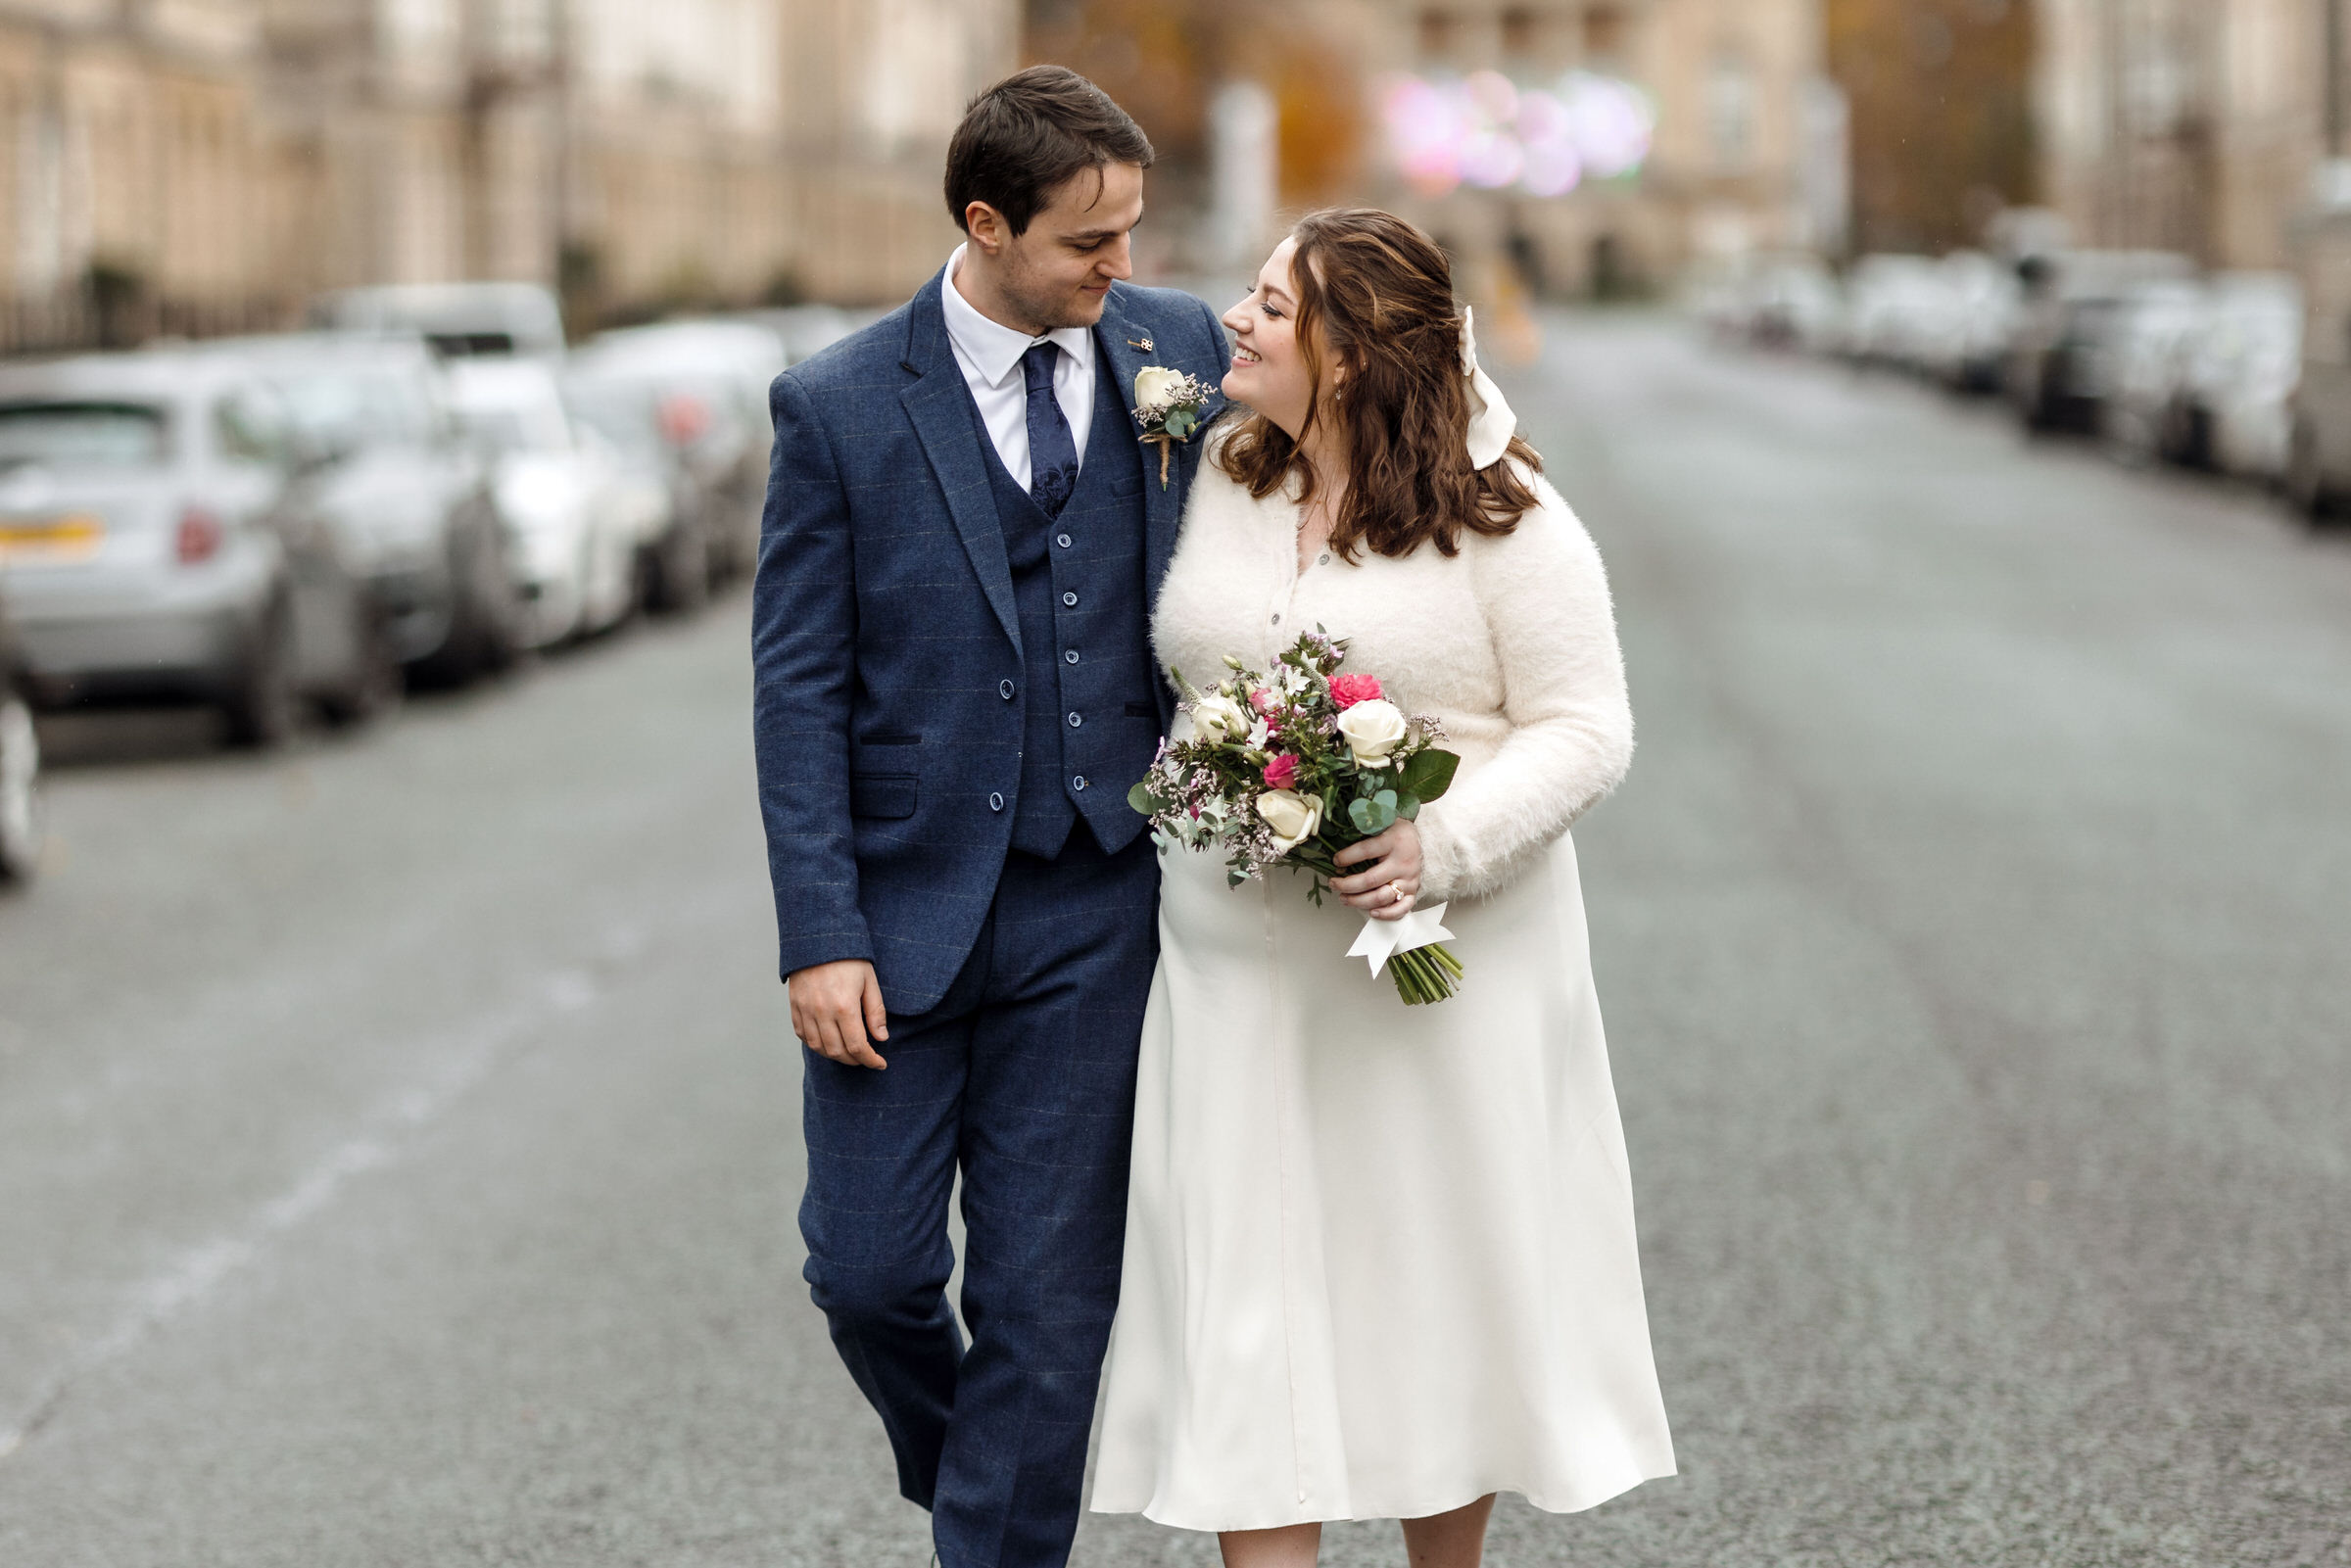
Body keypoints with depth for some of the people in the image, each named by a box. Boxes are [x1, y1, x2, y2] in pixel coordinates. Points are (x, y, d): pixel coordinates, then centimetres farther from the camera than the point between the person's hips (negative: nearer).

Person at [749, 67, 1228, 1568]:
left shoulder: (1180, 349, 1)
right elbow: (798, 688, -5)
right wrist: (821, 935, -11)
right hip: (903, 908, -1)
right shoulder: (841, 406, -6)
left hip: (1093, 914, 1)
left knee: (1050, 1301, 3)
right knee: (868, 1271, 4)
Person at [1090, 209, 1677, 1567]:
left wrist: (1444, 845, -23)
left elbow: (1585, 730, -9)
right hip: (1244, 972, 3)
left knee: (1442, 1285, 9)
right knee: (1246, 1297, -2)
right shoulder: (1214, 479, 5)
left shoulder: (1505, 521, -8)